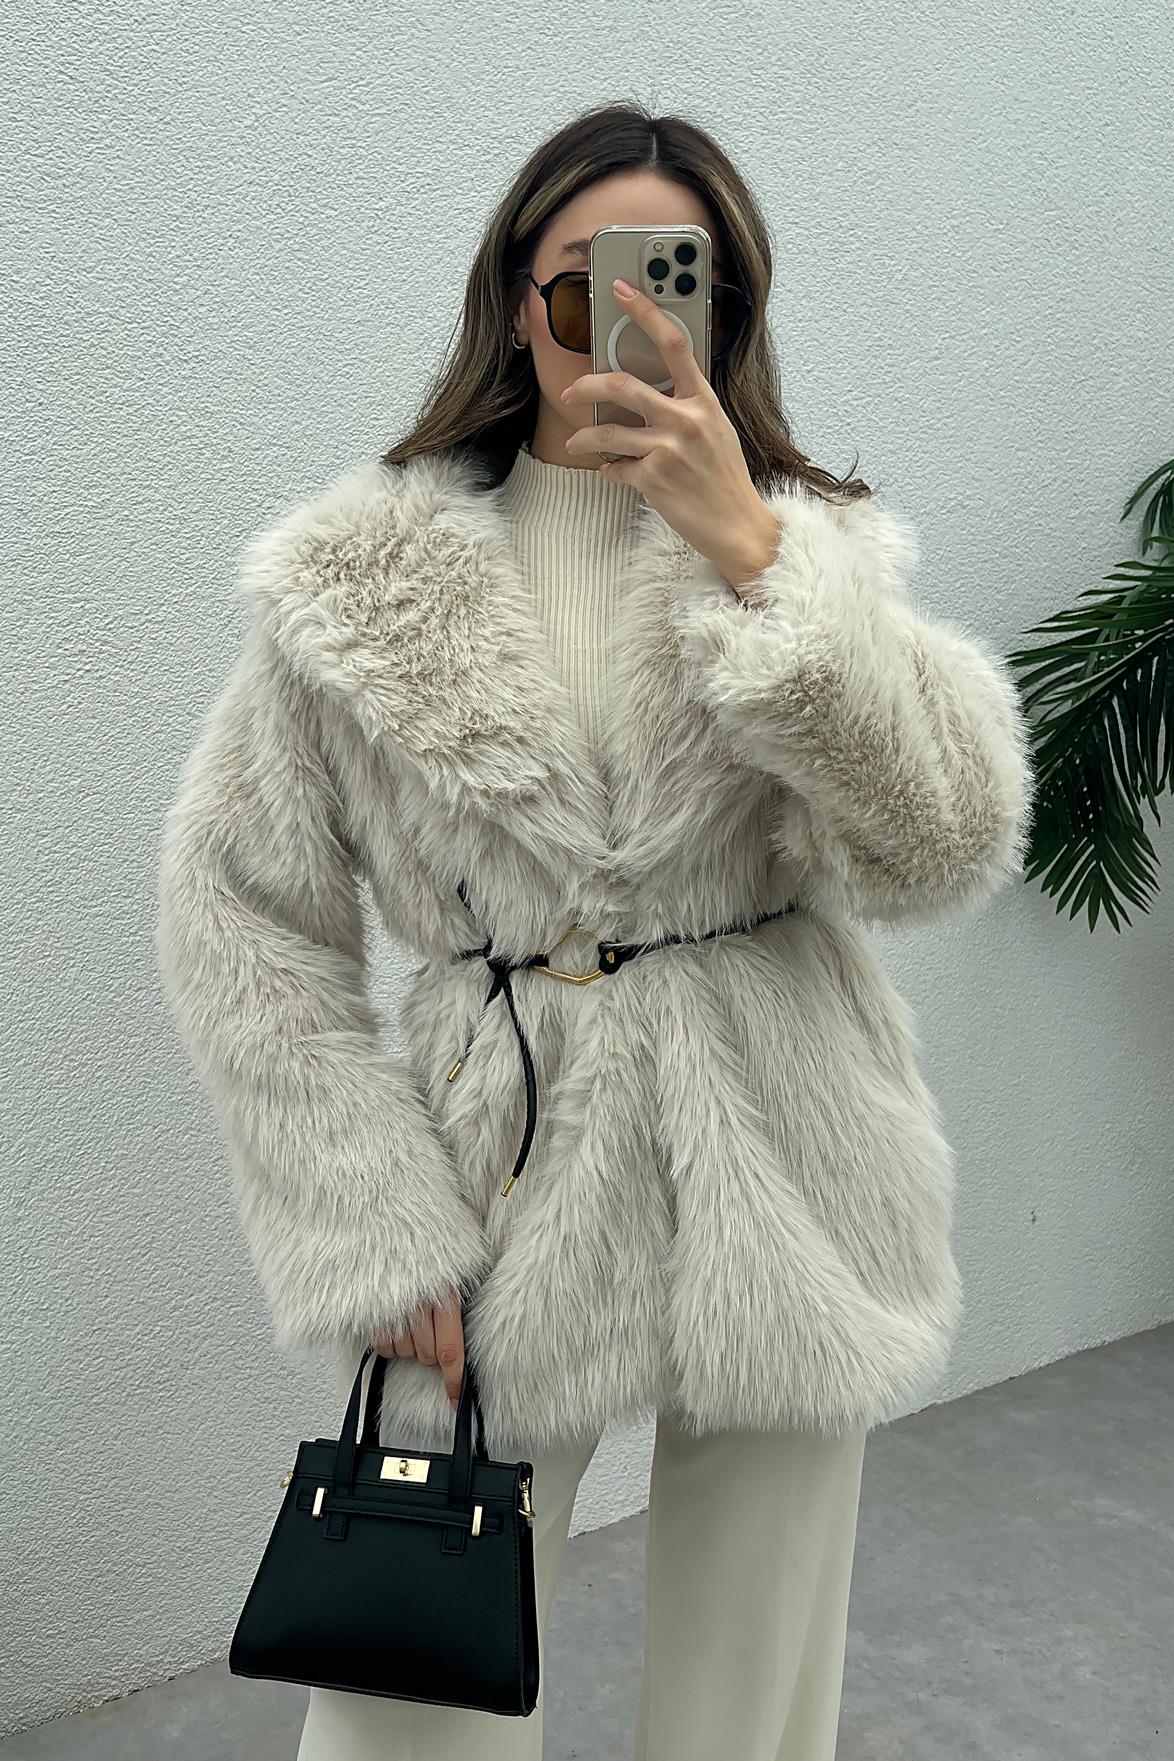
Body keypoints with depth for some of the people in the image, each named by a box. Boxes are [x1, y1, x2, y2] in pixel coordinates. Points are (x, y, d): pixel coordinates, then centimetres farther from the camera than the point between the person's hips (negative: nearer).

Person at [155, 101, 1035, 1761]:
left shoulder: (813, 547, 2)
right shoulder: (360, 574, -2)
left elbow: (945, 848, -13)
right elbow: (239, 911, -1)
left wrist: (744, 549, -21)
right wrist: (371, 1229, -8)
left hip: (776, 1188, 2)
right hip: (500, 1191, -1)